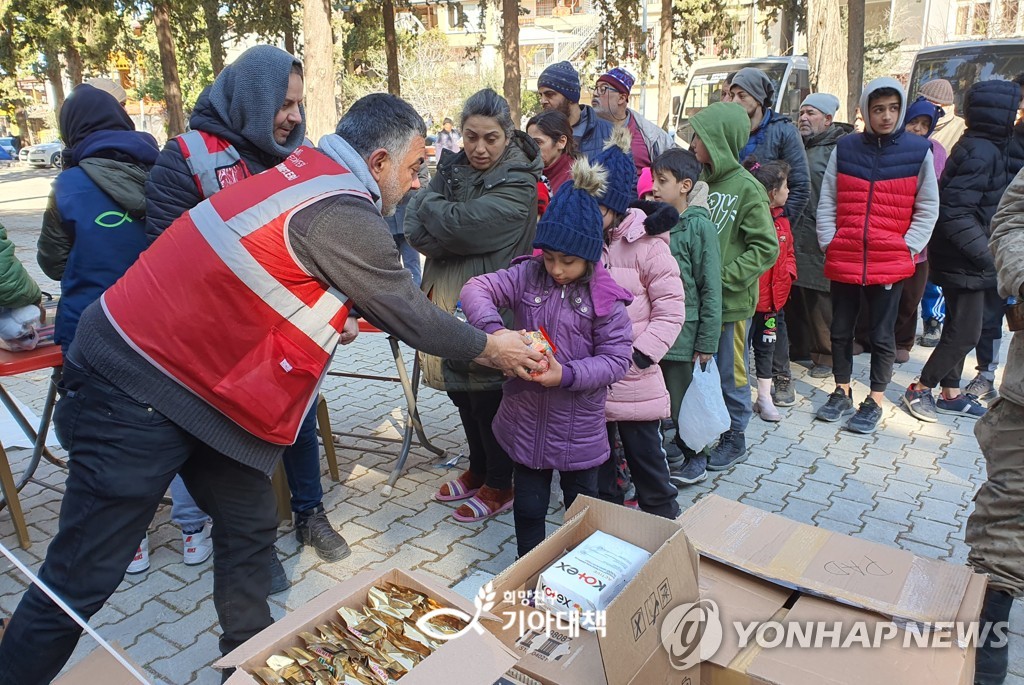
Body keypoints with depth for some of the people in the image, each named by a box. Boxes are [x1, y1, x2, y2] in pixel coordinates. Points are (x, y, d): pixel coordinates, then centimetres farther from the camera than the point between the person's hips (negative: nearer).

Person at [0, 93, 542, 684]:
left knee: (251, 525, 15)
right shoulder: (341, 215, -21)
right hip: (137, 391, -10)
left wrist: (336, 311, 7)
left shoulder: (305, 171, 6)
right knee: (86, 576, 1)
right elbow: (408, 313, -12)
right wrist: (488, 347, 2)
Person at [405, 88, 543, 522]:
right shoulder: (450, 169, 8)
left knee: (488, 396, 5)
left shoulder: (518, 185, -13)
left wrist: (430, 204, -6)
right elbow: (415, 231, -3)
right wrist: (460, 237, -20)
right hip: (447, 299, 7)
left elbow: (460, 225, -24)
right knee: (460, 390, 17)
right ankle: (478, 469, 38)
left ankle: (499, 485, 25)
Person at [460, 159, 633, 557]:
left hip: (579, 431, -2)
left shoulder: (605, 298, -13)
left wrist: (568, 375, -26)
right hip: (526, 422, 2)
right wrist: (494, 330, -31)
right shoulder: (526, 276, -6)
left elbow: (616, 360, -12)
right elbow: (476, 290, -13)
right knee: (528, 507, 19)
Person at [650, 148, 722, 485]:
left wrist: (707, 342, -12)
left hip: (683, 333, -5)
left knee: (682, 400, 7)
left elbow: (711, 289, -11)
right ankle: (677, 451, 35)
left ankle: (695, 458, 29)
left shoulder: (700, 226, -11)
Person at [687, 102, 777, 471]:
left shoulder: (747, 188, -13)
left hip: (731, 300, -5)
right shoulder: (702, 181, 3)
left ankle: (734, 439, 27)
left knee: (730, 372, 8)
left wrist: (724, 277, -20)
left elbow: (766, 247, -14)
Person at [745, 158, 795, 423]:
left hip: (773, 295, 8)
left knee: (766, 345, 17)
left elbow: (788, 252, 19)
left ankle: (765, 397, 28)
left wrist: (788, 273, 4)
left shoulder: (781, 220, 8)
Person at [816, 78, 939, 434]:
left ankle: (875, 401, 22)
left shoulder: (918, 151, 1)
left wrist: (907, 247, -4)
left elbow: (928, 209, 4)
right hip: (843, 260, 2)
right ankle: (842, 392, 29)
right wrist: (828, 243, -2)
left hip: (890, 262, -2)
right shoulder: (845, 148, 4)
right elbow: (827, 202, 6)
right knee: (841, 330, 12)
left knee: (882, 334, 7)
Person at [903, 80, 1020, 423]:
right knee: (966, 332, -4)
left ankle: (951, 394, 27)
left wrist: (987, 252, 12)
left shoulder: (986, 147, 12)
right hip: (964, 261, -10)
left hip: (964, 258, 10)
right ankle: (920, 389, 10)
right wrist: (988, 255, -22)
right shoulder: (981, 151, -18)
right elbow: (955, 212, -25)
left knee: (958, 327, 16)